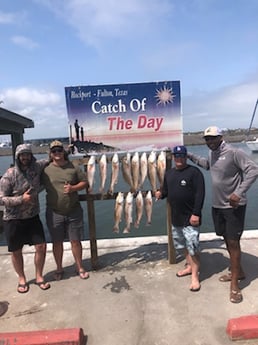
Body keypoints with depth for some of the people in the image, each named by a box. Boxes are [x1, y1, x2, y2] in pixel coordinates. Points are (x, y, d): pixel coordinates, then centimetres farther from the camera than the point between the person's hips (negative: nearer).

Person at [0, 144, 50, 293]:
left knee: (41, 246, 2)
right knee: (16, 252, 11)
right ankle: (22, 279, 35)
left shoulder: (37, 167, -5)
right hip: (13, 219, -3)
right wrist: (21, 199, -23)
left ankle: (39, 277, 24)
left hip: (33, 217, 3)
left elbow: (49, 161, 15)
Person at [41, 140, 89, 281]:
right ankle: (59, 268, 33)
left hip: (74, 211, 0)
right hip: (54, 213, 0)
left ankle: (80, 267, 27)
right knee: (57, 242, 13)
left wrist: (73, 188, -13)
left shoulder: (73, 167, -1)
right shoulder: (46, 170, -1)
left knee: (75, 241, 9)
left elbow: (84, 182, 2)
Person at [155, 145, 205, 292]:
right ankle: (190, 266, 39)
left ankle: (195, 276, 11)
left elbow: (200, 194, -17)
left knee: (193, 247, -2)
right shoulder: (169, 173, 10)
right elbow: (166, 190, 20)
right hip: (176, 217, 7)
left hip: (190, 217, -7)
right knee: (183, 245, 20)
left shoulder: (194, 172, -12)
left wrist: (196, 213, -22)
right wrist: (161, 193, -3)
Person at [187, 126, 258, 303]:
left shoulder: (234, 152, -17)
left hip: (234, 205, -7)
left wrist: (239, 192, -30)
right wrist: (191, 156, 18)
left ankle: (234, 284, 12)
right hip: (217, 205, 8)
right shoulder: (212, 153, 6)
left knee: (233, 242, -1)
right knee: (226, 239, 17)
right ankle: (238, 271, 37)